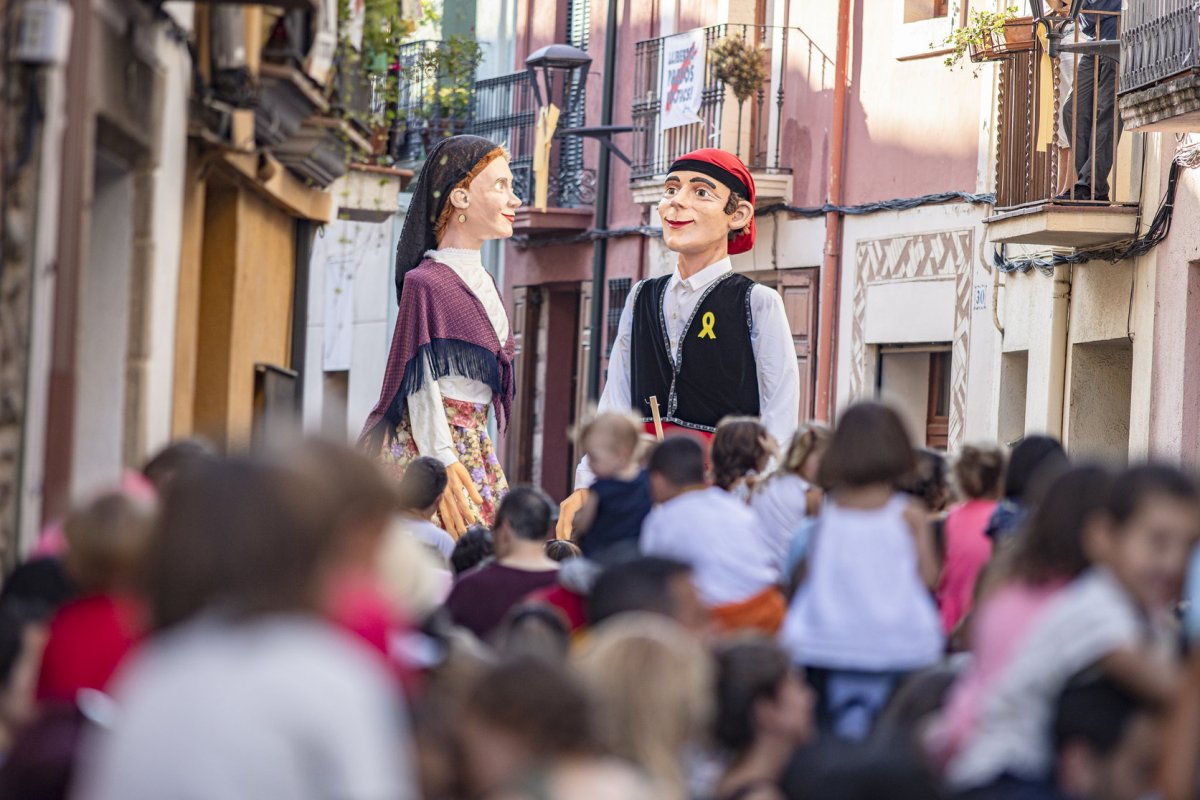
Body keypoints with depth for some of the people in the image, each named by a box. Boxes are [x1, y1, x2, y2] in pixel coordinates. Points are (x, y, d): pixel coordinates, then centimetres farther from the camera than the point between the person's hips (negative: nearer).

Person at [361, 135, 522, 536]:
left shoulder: (481, 281, 17)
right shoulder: (428, 283, -10)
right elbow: (422, 384, -13)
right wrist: (443, 463, -20)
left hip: (474, 446, 9)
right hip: (429, 443, -9)